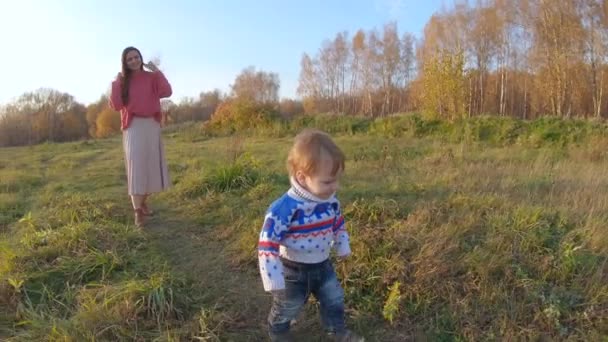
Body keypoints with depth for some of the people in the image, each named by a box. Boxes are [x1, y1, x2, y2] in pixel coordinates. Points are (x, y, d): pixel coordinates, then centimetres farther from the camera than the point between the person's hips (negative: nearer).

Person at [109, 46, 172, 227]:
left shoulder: (151, 77, 6)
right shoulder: (123, 81, 6)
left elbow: (167, 92, -12)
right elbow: (116, 106, -5)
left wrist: (157, 71, -11)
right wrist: (117, 82, -6)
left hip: (152, 125, 2)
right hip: (133, 126, -2)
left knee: (151, 165, 9)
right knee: (135, 164, -14)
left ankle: (143, 201, 30)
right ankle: (138, 211, -16)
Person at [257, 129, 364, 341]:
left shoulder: (330, 202, -12)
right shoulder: (284, 208, -35)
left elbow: (338, 225, 10)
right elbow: (267, 245, -31)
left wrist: (343, 248, 18)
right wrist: (274, 281, -29)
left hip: (322, 266, 5)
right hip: (294, 271, -5)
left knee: (334, 298, 22)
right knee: (287, 307, 18)